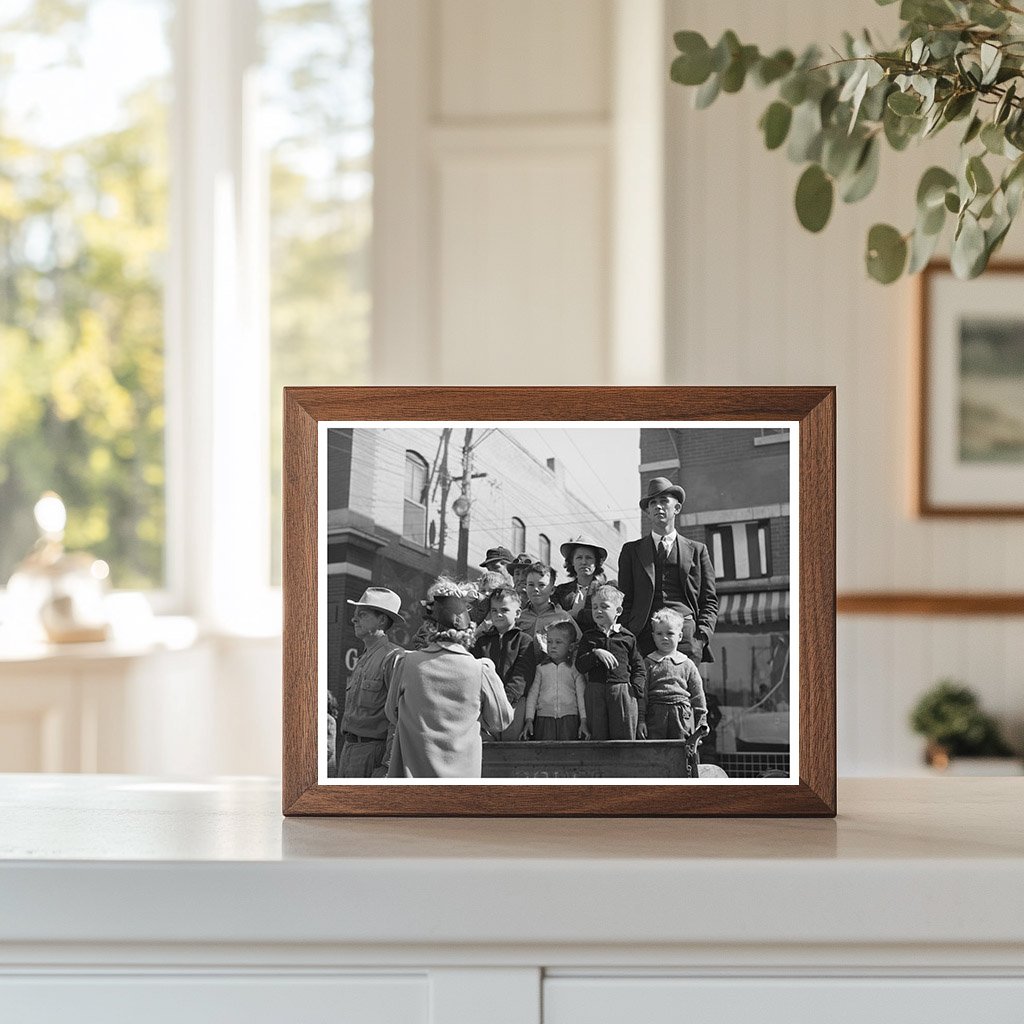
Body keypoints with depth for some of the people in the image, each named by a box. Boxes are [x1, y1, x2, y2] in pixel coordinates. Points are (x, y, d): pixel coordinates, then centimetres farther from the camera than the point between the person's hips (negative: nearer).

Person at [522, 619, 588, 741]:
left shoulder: (574, 669, 6)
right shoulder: (541, 668, 11)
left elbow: (581, 696, 6)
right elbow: (533, 694, 11)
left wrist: (583, 722, -1)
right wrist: (529, 719, 4)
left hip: (569, 718, -1)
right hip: (544, 717, 1)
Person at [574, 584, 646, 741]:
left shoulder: (627, 637, 8)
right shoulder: (589, 637, 11)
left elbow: (639, 668, 9)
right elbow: (580, 666, 1)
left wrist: (636, 689, -6)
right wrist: (596, 654, -14)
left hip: (623, 690, -1)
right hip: (595, 692, 1)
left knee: (625, 738, -3)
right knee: (597, 738, 2)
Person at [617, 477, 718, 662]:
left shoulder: (697, 550, 18)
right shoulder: (632, 550, 18)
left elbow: (710, 601, 16)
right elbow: (625, 601, 13)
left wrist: (702, 636, -1)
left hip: (687, 636, 0)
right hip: (644, 638, 0)